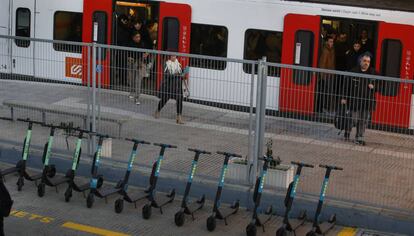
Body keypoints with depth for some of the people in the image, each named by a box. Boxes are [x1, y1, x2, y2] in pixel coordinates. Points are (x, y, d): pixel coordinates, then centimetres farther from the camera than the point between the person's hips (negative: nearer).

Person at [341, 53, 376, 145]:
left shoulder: (373, 72, 5)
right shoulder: (353, 71, -3)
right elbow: (347, 85, -1)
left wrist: (373, 86, -8)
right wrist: (344, 97, -4)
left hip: (367, 101, 3)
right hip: (355, 100, -3)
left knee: (363, 121, 4)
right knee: (354, 119, 2)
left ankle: (359, 138, 14)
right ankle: (347, 134, 26)